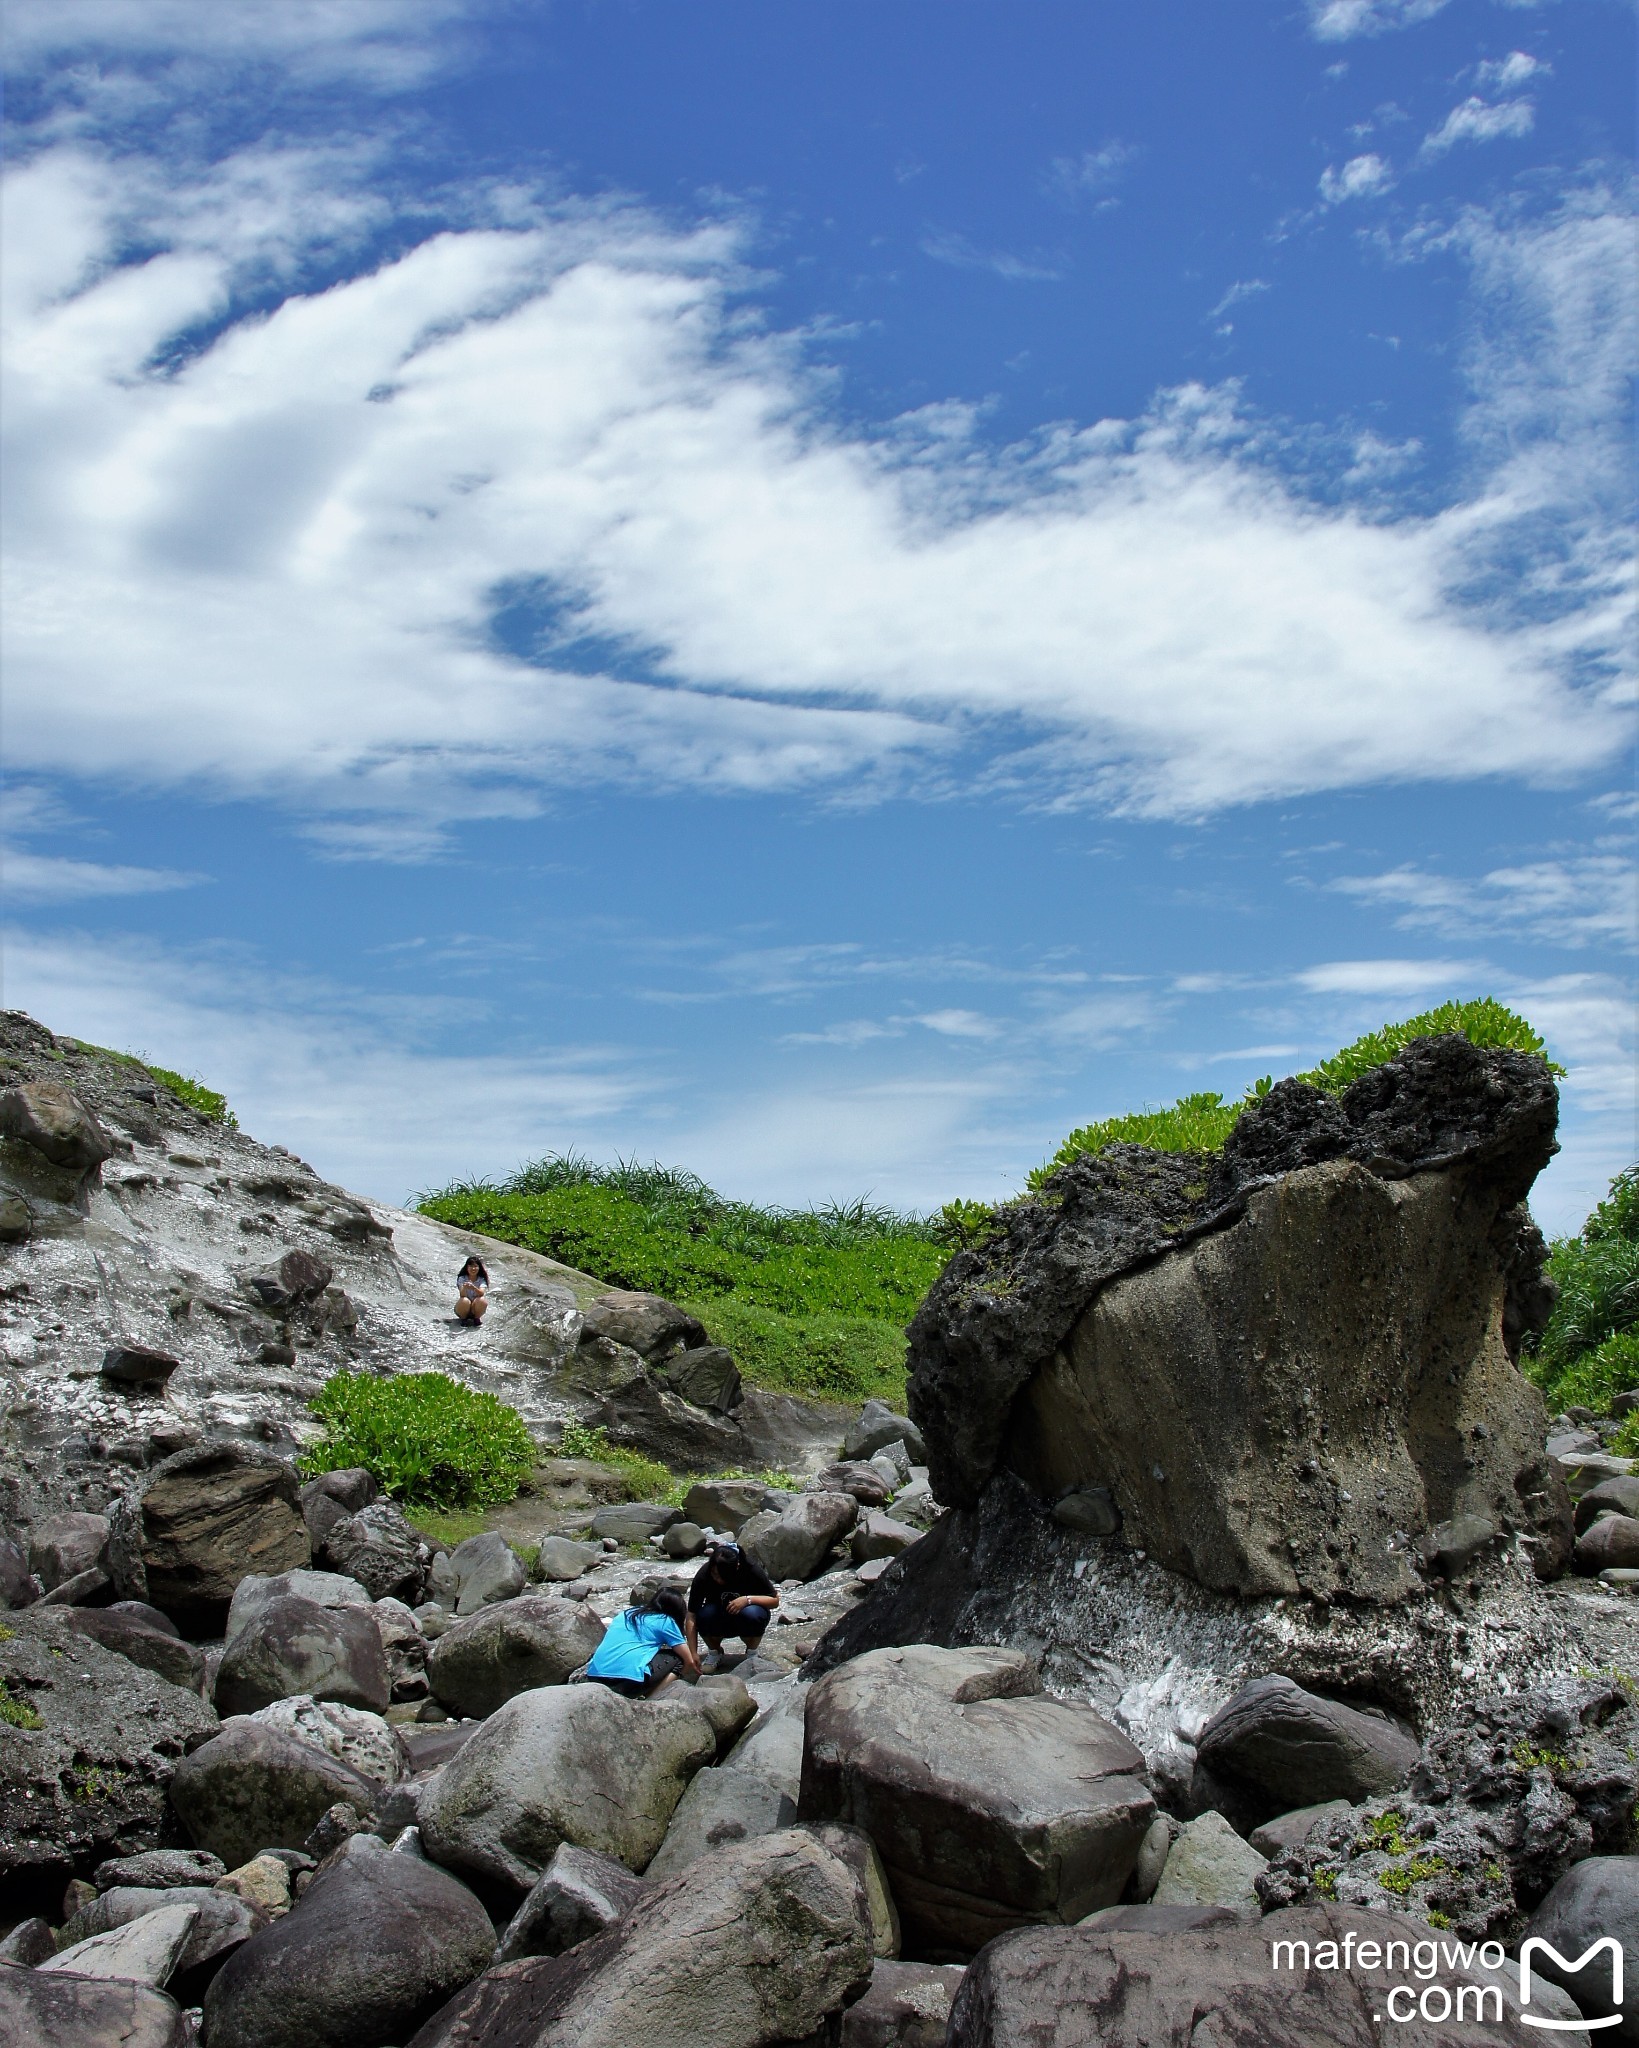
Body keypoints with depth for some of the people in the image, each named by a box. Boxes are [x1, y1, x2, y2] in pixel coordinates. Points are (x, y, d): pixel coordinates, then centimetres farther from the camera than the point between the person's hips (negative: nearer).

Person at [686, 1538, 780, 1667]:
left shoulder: (752, 1570, -25)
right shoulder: (703, 1575, -25)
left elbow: (775, 1600, -15)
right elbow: (692, 1616, -22)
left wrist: (748, 1599, -32)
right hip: (719, 1621, 1)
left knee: (750, 1613, -35)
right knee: (705, 1615, -32)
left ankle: (752, 1652, -5)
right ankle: (714, 1651, -2)